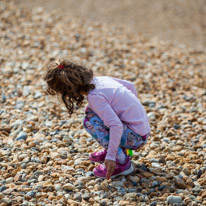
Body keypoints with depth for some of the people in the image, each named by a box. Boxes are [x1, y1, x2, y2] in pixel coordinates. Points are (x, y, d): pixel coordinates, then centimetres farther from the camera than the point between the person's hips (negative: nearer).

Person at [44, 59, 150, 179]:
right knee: (91, 110, 11)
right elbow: (131, 86, 14)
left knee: (90, 121, -18)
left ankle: (122, 163, -13)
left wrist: (110, 157, -29)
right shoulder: (101, 79, 2)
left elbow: (116, 126, -30)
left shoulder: (94, 96, -23)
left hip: (137, 138, -9)